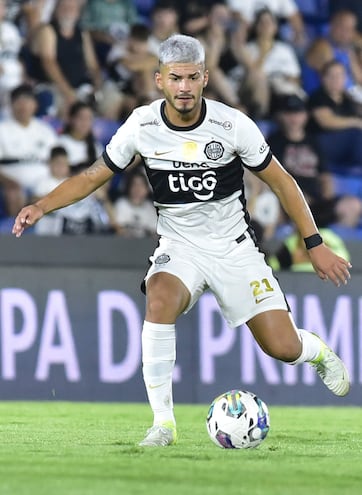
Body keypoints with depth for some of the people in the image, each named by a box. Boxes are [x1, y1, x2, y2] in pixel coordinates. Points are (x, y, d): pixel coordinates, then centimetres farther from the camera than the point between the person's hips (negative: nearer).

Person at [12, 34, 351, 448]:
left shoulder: (233, 125, -14)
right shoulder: (141, 125, -11)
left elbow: (280, 181, -3)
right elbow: (94, 176, 0)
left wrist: (315, 244, -3)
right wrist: (42, 205, -15)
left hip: (234, 247, 0)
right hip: (179, 247, 1)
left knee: (283, 348, -7)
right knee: (160, 298, -34)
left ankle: (317, 351, 34)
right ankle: (163, 422, -27)